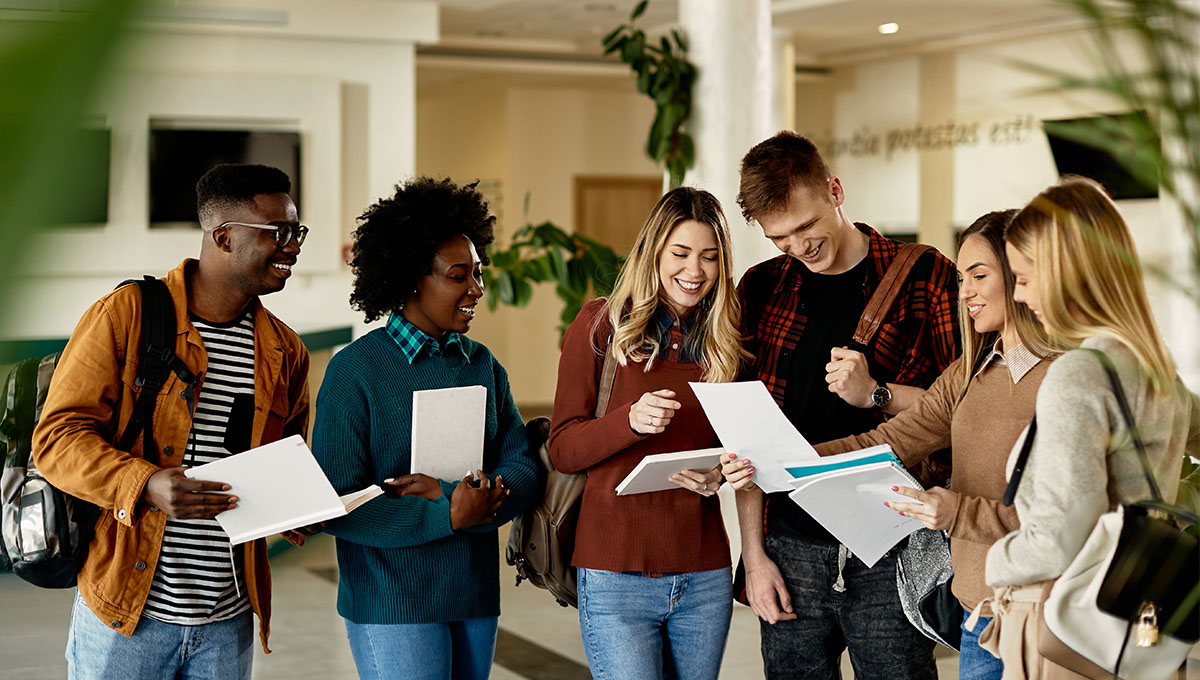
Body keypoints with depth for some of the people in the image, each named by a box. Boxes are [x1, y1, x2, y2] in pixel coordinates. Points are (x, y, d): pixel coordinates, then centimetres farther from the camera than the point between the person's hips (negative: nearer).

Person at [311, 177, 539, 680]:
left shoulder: (483, 366, 9)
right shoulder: (355, 370, -8)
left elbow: (523, 473, 2)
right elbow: (337, 506, -14)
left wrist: (453, 492, -15)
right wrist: (448, 517, -19)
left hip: (477, 598, 6)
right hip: (391, 605, -5)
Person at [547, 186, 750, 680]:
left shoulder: (723, 341, 9)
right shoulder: (601, 324, -1)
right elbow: (562, 449, -3)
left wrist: (719, 474, -5)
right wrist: (630, 420, -21)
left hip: (704, 578, 4)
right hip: (616, 576, -4)